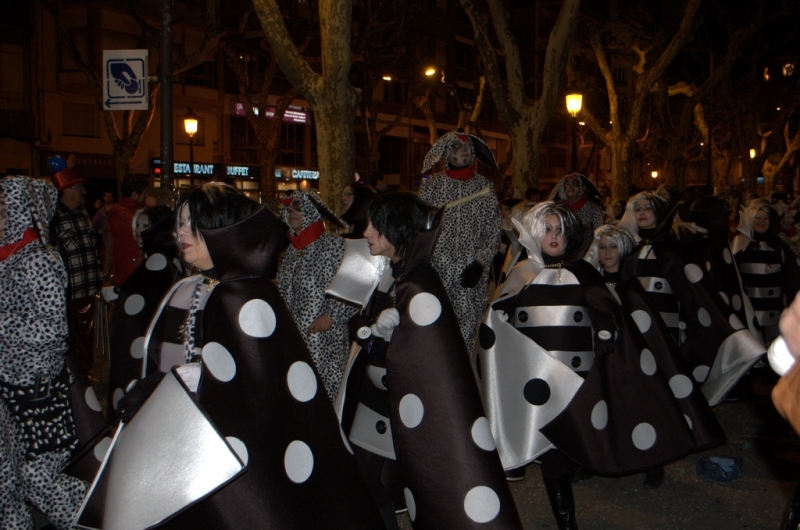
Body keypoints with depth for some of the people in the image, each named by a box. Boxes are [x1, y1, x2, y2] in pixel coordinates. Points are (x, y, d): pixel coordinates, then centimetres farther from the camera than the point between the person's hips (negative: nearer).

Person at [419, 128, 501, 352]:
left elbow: (493, 231, 6)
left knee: (468, 325, -2)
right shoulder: (432, 184, 7)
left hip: (471, 274, 0)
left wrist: (480, 263, -6)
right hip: (437, 271, 0)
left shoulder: (484, 187, 7)